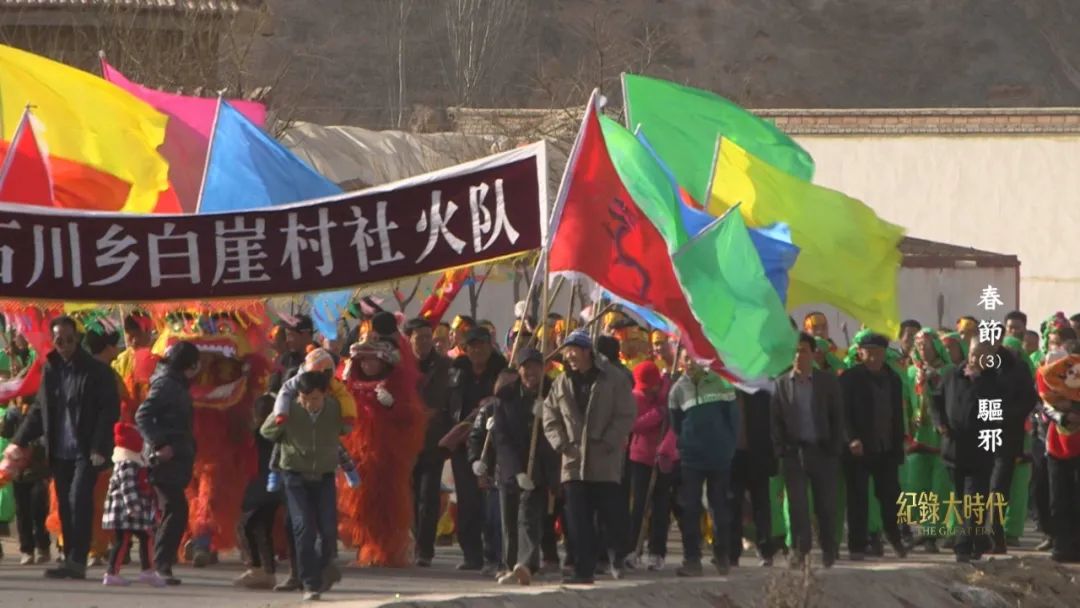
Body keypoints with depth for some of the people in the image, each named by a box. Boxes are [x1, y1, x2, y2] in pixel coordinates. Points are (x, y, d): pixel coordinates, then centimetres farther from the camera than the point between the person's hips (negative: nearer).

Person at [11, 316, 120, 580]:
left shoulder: (96, 371, -5)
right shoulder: (50, 371, 11)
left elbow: (109, 410, -8)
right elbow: (38, 410, 17)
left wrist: (99, 447, -17)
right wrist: (20, 441, 7)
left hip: (86, 451, -6)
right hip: (59, 451, 6)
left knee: (79, 500, -16)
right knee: (65, 506, 6)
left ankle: (77, 561, -18)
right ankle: (72, 561, 11)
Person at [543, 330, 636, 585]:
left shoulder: (614, 381, -3)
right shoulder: (561, 384, 11)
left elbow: (626, 416, -6)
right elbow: (550, 416, 14)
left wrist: (607, 443, -13)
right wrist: (561, 443, -1)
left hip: (606, 462, -4)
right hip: (574, 462, 4)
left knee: (610, 514, -2)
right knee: (578, 522, 0)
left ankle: (618, 560, 16)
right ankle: (584, 570, 2)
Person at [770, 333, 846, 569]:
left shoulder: (828, 382, 5)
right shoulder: (782, 384, 6)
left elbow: (838, 417, 4)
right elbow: (775, 420, 5)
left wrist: (835, 449, -4)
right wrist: (781, 450, -4)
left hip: (822, 450, 0)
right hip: (793, 451, 0)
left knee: (826, 503, 2)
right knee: (796, 503, -4)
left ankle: (828, 550, 13)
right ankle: (799, 549, 0)